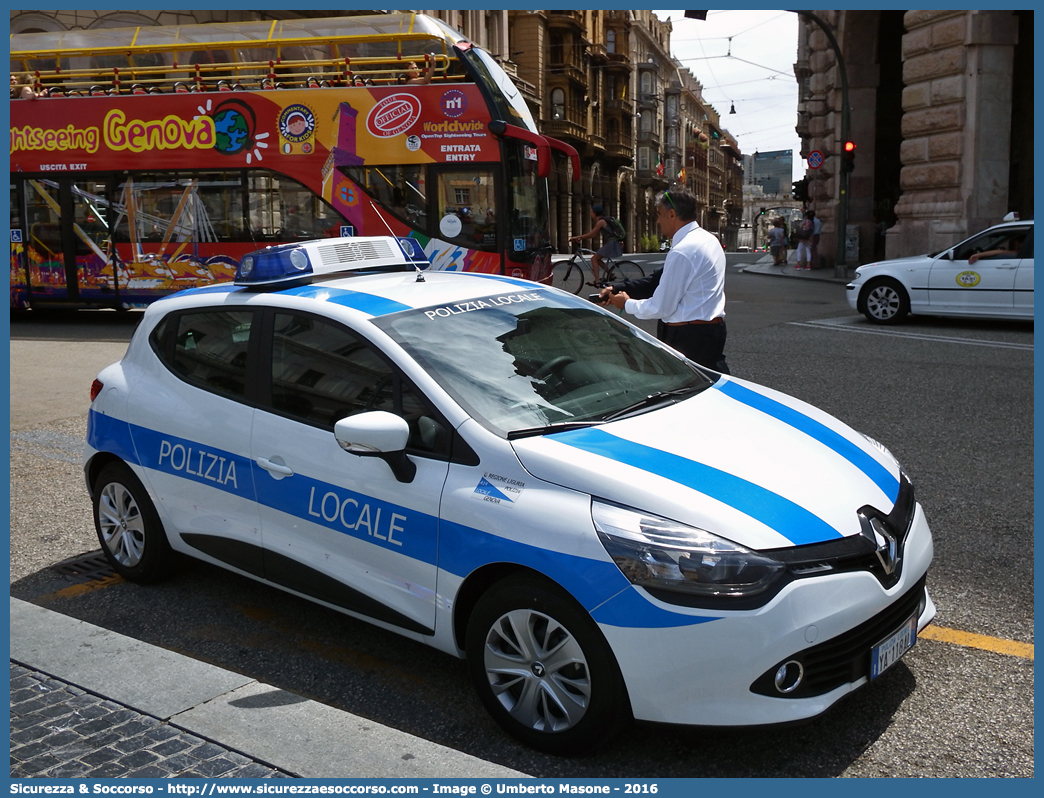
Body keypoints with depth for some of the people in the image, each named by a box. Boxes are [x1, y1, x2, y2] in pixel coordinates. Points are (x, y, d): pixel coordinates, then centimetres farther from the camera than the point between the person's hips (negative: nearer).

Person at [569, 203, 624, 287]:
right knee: (596, 258, 18)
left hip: (612, 244, -10)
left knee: (594, 258, -7)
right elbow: (595, 234, 16)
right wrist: (580, 238, 8)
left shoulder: (601, 221, -12)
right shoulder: (604, 220, 17)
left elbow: (591, 234, -14)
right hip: (613, 243, 10)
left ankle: (597, 281, -13)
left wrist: (577, 237, -6)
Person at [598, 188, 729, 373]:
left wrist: (627, 304, 1)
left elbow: (661, 308, -16)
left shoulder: (682, 252, -19)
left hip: (686, 337, -9)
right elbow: (662, 279, 11)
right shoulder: (708, 239, 11)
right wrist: (618, 288, 6)